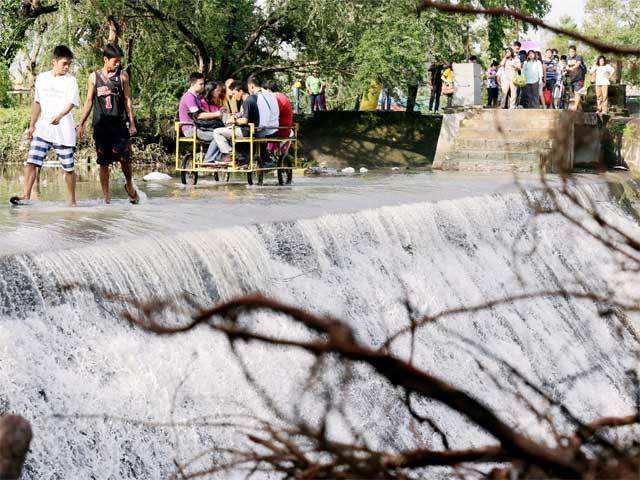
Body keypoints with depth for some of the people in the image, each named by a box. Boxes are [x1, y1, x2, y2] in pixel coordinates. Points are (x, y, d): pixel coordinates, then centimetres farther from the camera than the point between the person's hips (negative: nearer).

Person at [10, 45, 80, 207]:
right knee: (31, 162, -11)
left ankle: (71, 200, 18)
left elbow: (71, 103, -15)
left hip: (64, 131, -3)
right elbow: (37, 102, 18)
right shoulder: (41, 78, 9)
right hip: (43, 128, 3)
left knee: (68, 168, 5)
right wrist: (32, 125, 14)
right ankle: (26, 195, -14)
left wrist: (59, 116, -34)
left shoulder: (70, 81, -2)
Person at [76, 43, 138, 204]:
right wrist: (81, 123, 8)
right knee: (103, 162, 2)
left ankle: (129, 185, 21)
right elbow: (89, 101, 11)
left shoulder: (122, 75, 4)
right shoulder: (94, 77, 5)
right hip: (100, 125, 1)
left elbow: (127, 100, 7)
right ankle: (106, 196, 9)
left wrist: (132, 123, 3)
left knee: (125, 158, -7)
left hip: (119, 124, 0)